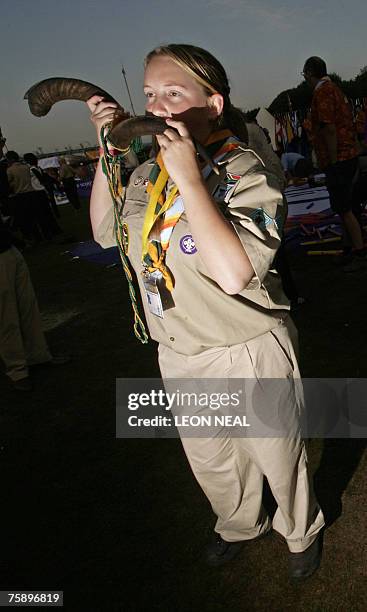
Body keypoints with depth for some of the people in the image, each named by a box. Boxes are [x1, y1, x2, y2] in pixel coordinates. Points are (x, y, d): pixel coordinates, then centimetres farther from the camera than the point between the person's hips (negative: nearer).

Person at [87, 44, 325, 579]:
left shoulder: (244, 172, -21)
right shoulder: (149, 173, -1)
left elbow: (233, 274, -34)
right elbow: (106, 232, 11)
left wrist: (189, 179, -34)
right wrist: (107, 154, 1)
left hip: (249, 353, -6)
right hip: (180, 356, 6)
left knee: (277, 456, 18)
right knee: (208, 461, 26)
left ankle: (301, 530, 51)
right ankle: (239, 525, 57)